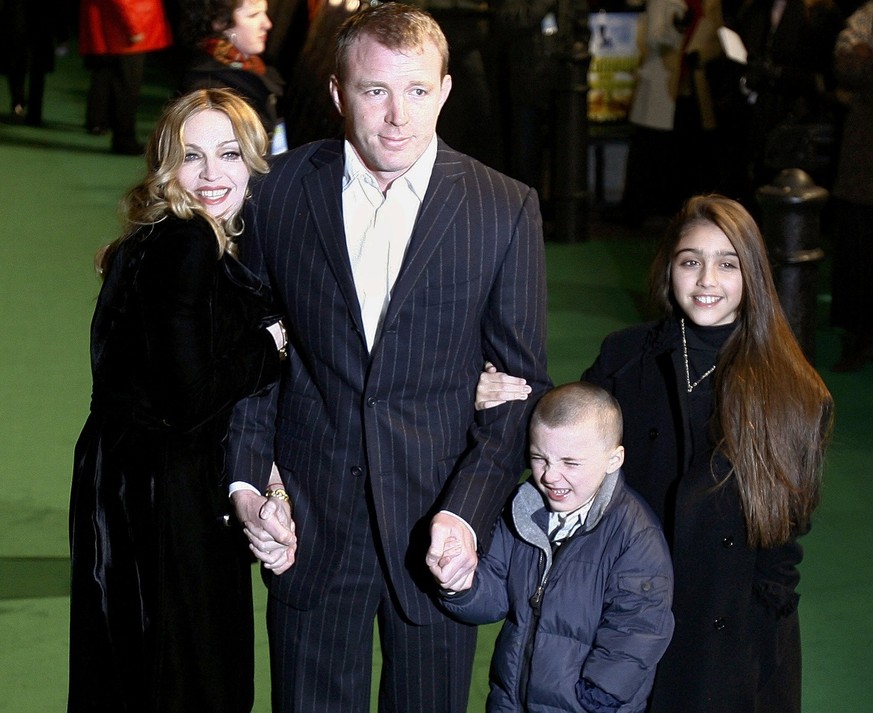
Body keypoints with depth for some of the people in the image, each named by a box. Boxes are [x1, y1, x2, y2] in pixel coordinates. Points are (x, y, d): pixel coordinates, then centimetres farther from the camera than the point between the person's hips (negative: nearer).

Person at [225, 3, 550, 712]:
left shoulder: (505, 210, -5)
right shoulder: (280, 191, -1)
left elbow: (521, 382, -3)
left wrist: (468, 512, -14)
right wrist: (246, 481, -6)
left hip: (440, 522, -1)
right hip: (310, 520, 1)